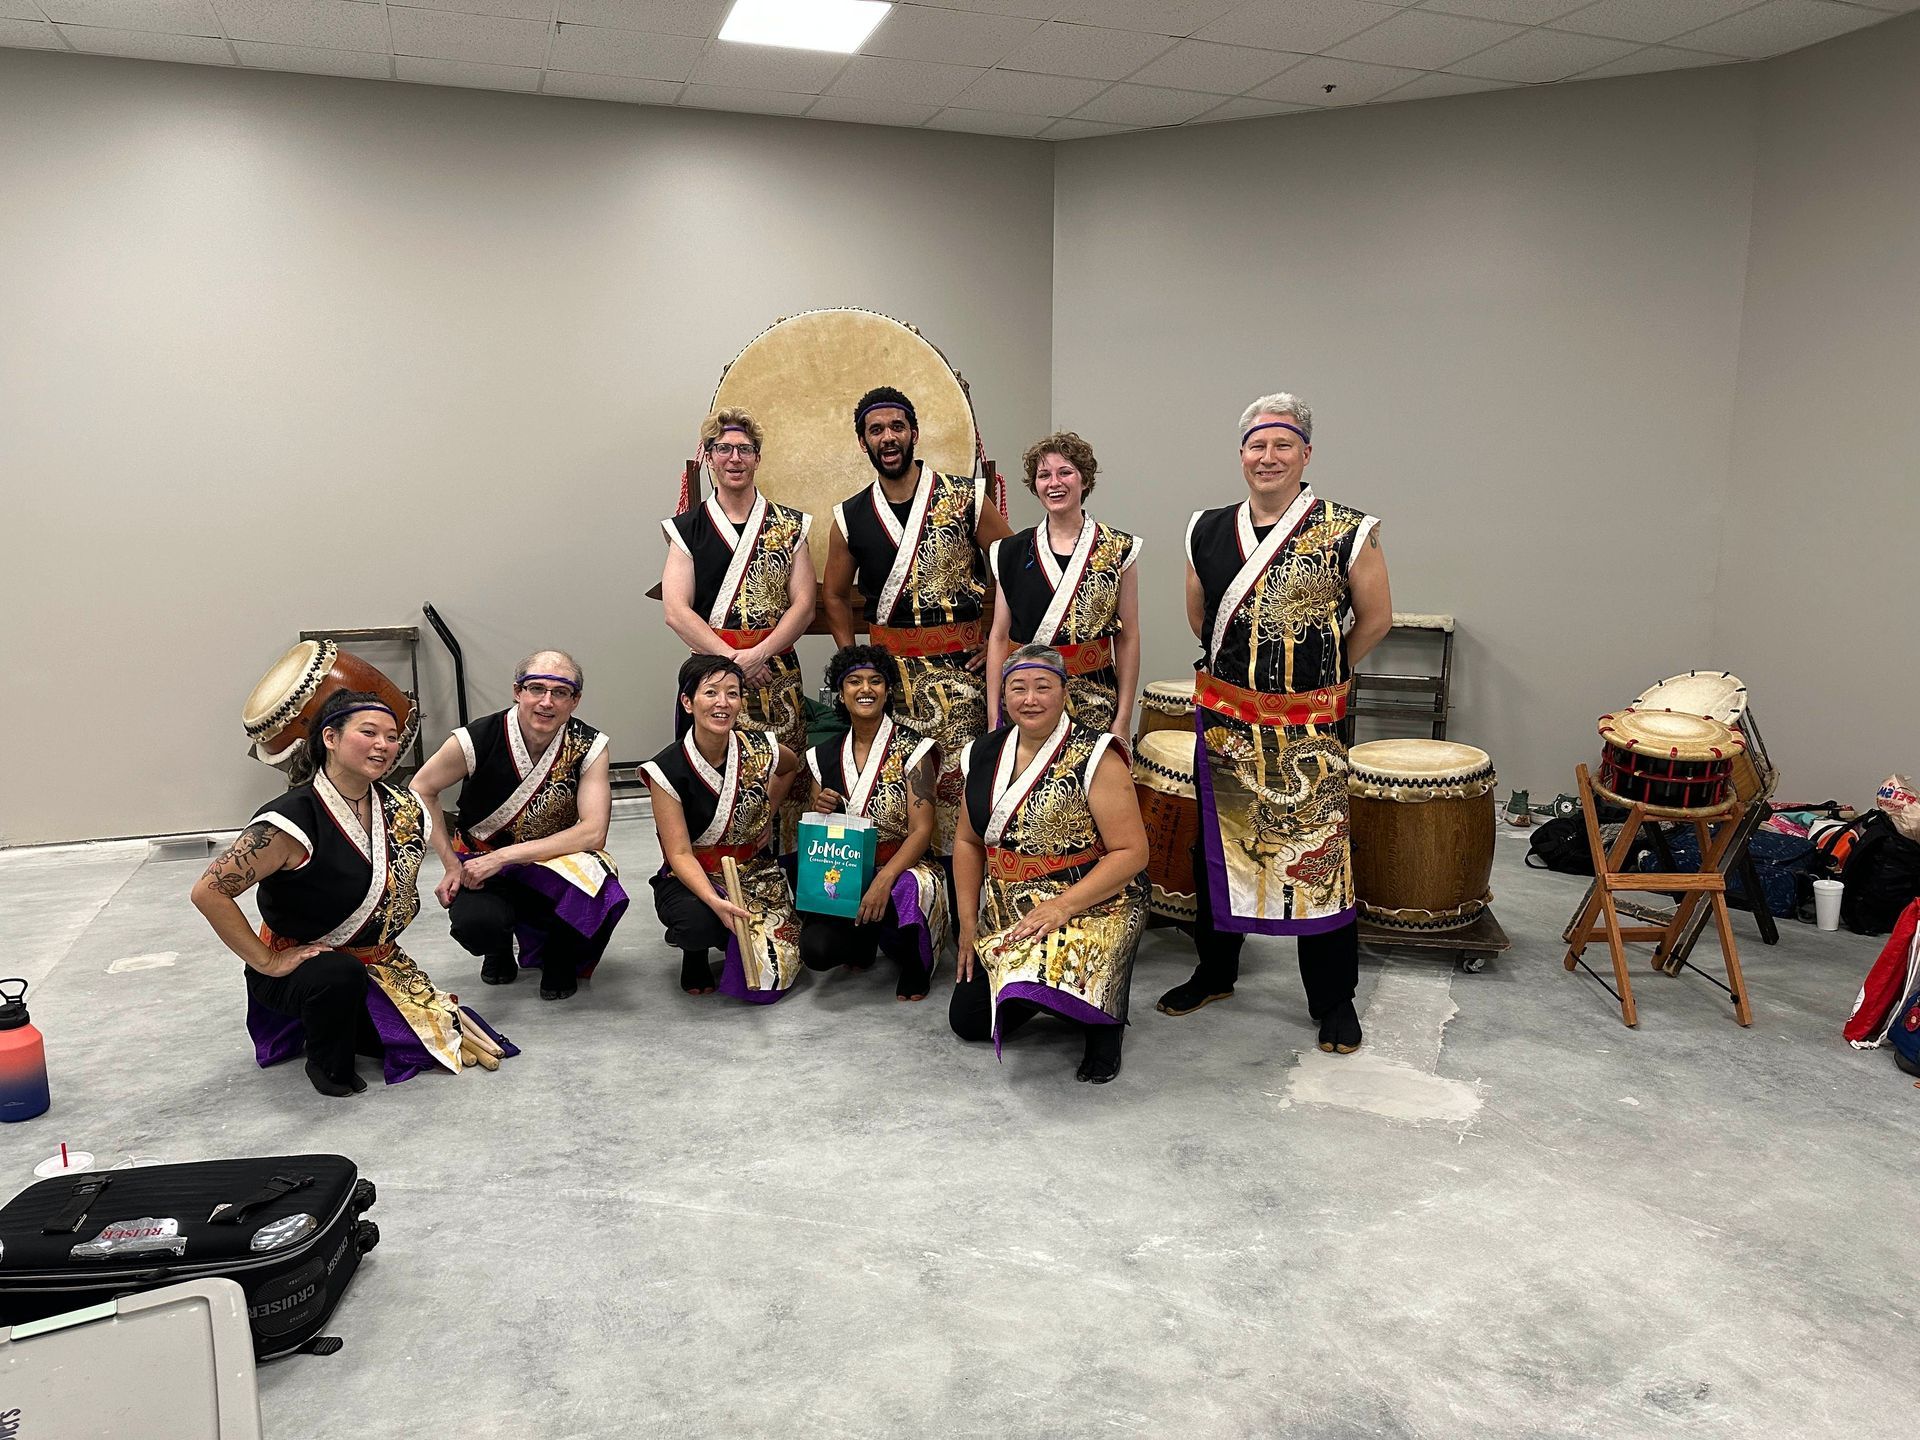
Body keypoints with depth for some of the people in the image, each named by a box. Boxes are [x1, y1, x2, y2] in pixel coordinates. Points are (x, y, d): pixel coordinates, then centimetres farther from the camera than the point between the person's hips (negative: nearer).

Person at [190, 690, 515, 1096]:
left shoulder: (400, 808, -5)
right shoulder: (293, 819, -25)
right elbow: (209, 892, -26)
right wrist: (268, 963, -22)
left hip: (377, 960, 6)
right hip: (295, 966, -6)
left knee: (427, 1041, -8)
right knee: (340, 973, -39)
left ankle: (332, 1021, 20)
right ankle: (327, 1063, -7)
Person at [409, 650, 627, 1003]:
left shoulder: (589, 745, -15)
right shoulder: (477, 739, -18)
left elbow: (592, 833, -21)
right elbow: (421, 791, -1)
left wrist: (502, 857, -26)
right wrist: (452, 866, -7)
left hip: (559, 864, 0)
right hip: (481, 867, 0)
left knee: (600, 890, -33)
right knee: (474, 923, -33)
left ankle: (561, 954, 4)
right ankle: (500, 945, 9)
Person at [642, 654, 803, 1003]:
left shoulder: (760, 749, -7)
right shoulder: (668, 769, -16)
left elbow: (791, 766, 21)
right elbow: (679, 854, -19)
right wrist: (715, 901, -34)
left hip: (755, 876, 3)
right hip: (691, 881, -2)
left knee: (765, 980, -15)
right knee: (699, 922, -37)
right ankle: (695, 951, 2)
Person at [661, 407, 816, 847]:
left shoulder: (789, 526, 11)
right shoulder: (687, 529, 8)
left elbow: (804, 605, 3)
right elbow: (676, 610, -2)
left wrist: (758, 655, -11)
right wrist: (730, 659, -13)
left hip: (777, 672, 1)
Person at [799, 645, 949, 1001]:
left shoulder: (912, 748, -4)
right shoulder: (824, 756, 9)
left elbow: (922, 830, -11)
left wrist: (883, 880, -27)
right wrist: (819, 809, -7)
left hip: (902, 869, -3)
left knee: (902, 895, -39)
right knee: (816, 950, -25)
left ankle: (915, 965, -3)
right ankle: (865, 939, 14)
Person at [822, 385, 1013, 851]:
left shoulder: (965, 498, -1)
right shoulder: (851, 517, 6)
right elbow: (835, 595, 18)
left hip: (960, 663, -2)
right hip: (889, 666, 3)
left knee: (958, 778, -8)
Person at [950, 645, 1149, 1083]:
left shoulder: (1093, 756, -13)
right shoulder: (984, 753, 5)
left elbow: (1132, 852, -17)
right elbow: (969, 841, 13)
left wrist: (1061, 907, -25)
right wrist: (968, 924, 7)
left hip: (1092, 909, -6)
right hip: (1007, 917, 6)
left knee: (1051, 967, -34)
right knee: (967, 1020, 1)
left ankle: (1105, 1016, 0)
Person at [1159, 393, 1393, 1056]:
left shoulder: (1346, 532, -8)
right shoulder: (1208, 532, 3)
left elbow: (1375, 618, 1)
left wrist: (1323, 673, 10)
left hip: (1311, 726, -4)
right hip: (1224, 719, 4)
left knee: (1318, 854, 1)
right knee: (1217, 845, 14)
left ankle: (1334, 1000, 17)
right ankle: (1214, 972, 33)